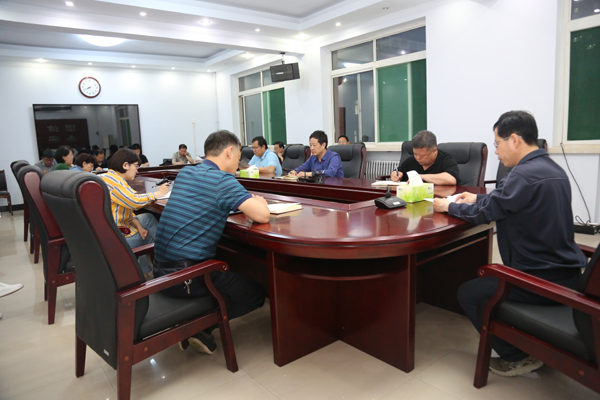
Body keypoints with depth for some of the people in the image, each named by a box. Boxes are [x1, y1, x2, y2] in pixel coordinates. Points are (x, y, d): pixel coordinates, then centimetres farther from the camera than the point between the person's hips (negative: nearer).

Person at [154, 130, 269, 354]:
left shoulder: (185, 173, 11)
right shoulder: (222, 180, -14)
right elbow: (262, 216, -21)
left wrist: (245, 202, 16)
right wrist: (258, 201, 3)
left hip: (161, 270, 8)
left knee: (232, 271, 30)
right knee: (255, 294, 9)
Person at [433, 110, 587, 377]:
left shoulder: (526, 174, -23)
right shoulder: (551, 168, 8)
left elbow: (483, 213, -17)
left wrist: (448, 206, -1)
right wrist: (477, 198, 16)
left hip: (543, 279, -10)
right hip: (566, 272, 10)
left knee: (468, 293, 0)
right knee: (488, 278, 28)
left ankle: (518, 357, 11)